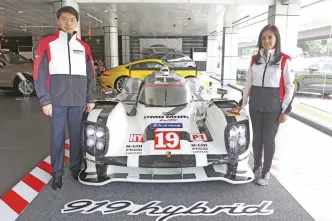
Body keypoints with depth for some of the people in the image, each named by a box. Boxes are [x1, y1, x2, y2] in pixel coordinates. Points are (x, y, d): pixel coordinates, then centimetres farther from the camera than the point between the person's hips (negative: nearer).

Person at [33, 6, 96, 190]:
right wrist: (45, 100, -8)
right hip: (56, 101, -2)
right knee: (57, 137, 5)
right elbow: (39, 74, -2)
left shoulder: (84, 47, 12)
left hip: (79, 101, 3)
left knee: (77, 136, 9)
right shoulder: (47, 43, 2)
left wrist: (90, 99, 9)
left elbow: (91, 75, 13)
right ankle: (57, 174, 18)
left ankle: (76, 168, 25)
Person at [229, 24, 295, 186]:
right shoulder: (254, 59, 6)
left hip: (273, 107, -3)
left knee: (268, 139, 6)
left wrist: (286, 110, -8)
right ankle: (256, 167, 33)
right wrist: (241, 104, 12)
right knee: (257, 137, 14)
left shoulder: (284, 60, -6)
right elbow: (248, 83, 11)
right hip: (255, 105, 4)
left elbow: (289, 87, -4)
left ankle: (266, 171, 24)